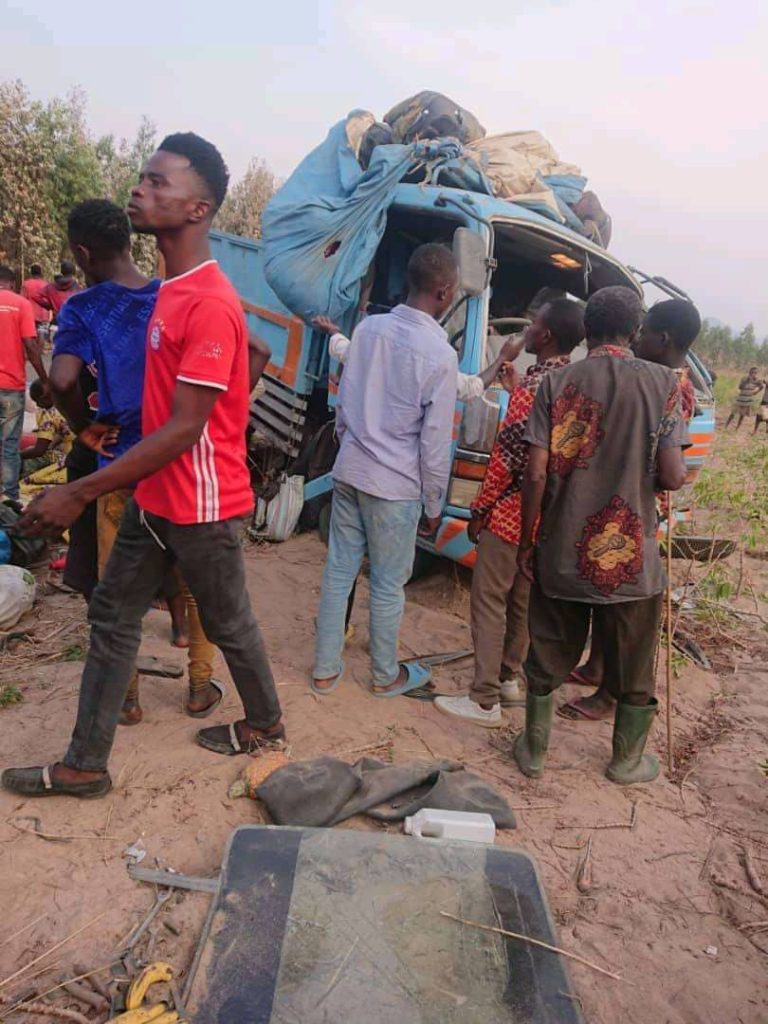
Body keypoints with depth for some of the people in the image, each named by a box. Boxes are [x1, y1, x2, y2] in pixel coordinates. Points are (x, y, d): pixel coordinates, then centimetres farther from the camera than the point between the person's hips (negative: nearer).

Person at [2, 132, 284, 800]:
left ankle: (266, 726, 38)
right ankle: (85, 765, 27)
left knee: (228, 625, 11)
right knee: (112, 618, 13)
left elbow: (184, 429, -25)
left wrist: (78, 494, -23)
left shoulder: (210, 305, -22)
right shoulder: (172, 291, 9)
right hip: (153, 496, 9)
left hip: (201, 507, -9)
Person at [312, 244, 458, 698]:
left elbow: (343, 402, 10)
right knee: (388, 585, 10)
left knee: (339, 571, 13)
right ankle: (386, 676, 29)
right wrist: (434, 506, 0)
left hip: (349, 471, 6)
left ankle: (325, 670, 26)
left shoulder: (368, 327, 1)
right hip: (395, 485, -5)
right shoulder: (440, 355, -15)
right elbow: (435, 443, -12)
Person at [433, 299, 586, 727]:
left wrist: (480, 507, -11)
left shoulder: (533, 385, -18)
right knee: (522, 599, 19)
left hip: (512, 511, -9)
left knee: (489, 600, -1)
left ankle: (485, 701, 5)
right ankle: (509, 678, 34)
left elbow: (509, 455, -20)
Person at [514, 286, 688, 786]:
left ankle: (534, 750, 34)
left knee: (548, 660, 18)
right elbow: (671, 477, -11)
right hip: (632, 558, 0)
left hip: (561, 554, 1)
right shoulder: (663, 383, -6)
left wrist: (527, 542, 3)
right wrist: (683, 472, 13)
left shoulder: (557, 383, -4)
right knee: (635, 669, 19)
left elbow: (536, 474, -9)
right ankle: (628, 761, 37)